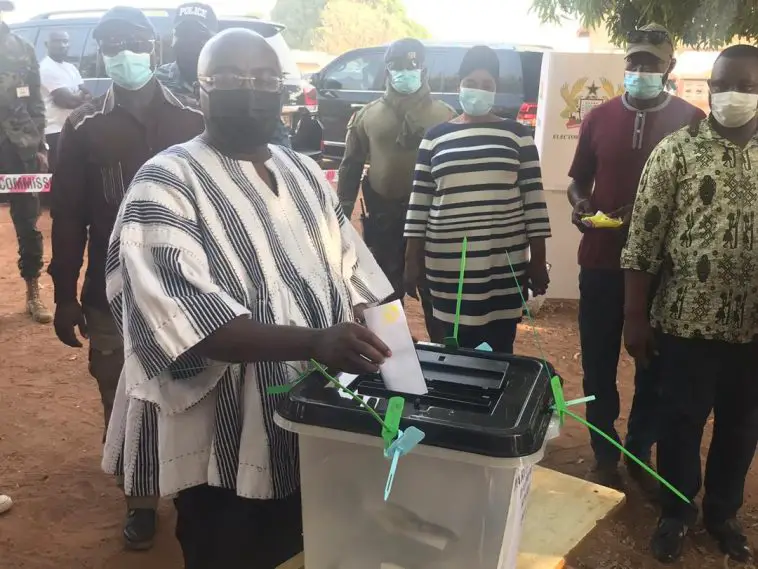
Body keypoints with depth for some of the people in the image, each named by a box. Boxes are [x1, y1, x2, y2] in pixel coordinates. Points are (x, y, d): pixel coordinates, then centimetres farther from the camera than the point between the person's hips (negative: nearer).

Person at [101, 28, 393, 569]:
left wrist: (373, 339, -2)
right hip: (227, 441, -6)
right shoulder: (167, 183, -14)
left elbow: (351, 273, 13)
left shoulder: (306, 174, 9)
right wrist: (314, 342, -36)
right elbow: (185, 316, -26)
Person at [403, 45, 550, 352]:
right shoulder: (435, 137, 7)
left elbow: (533, 196, 4)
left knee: (500, 351, 5)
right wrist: (413, 259, 4)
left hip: (505, 264, 0)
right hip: (448, 266, 1)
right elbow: (420, 200, 7)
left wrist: (538, 259, 1)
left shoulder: (517, 134, 5)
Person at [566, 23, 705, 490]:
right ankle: (605, 455, 27)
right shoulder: (600, 118, 4)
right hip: (602, 260, 1)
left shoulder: (691, 120, 0)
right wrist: (580, 204, -10)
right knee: (599, 364, 9)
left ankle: (640, 452, 31)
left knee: (654, 367, 10)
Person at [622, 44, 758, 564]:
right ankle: (677, 512, 34)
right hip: (688, 319, -3)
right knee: (682, 422, 12)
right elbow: (643, 241, -7)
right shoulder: (676, 151, -6)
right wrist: (636, 317, -8)